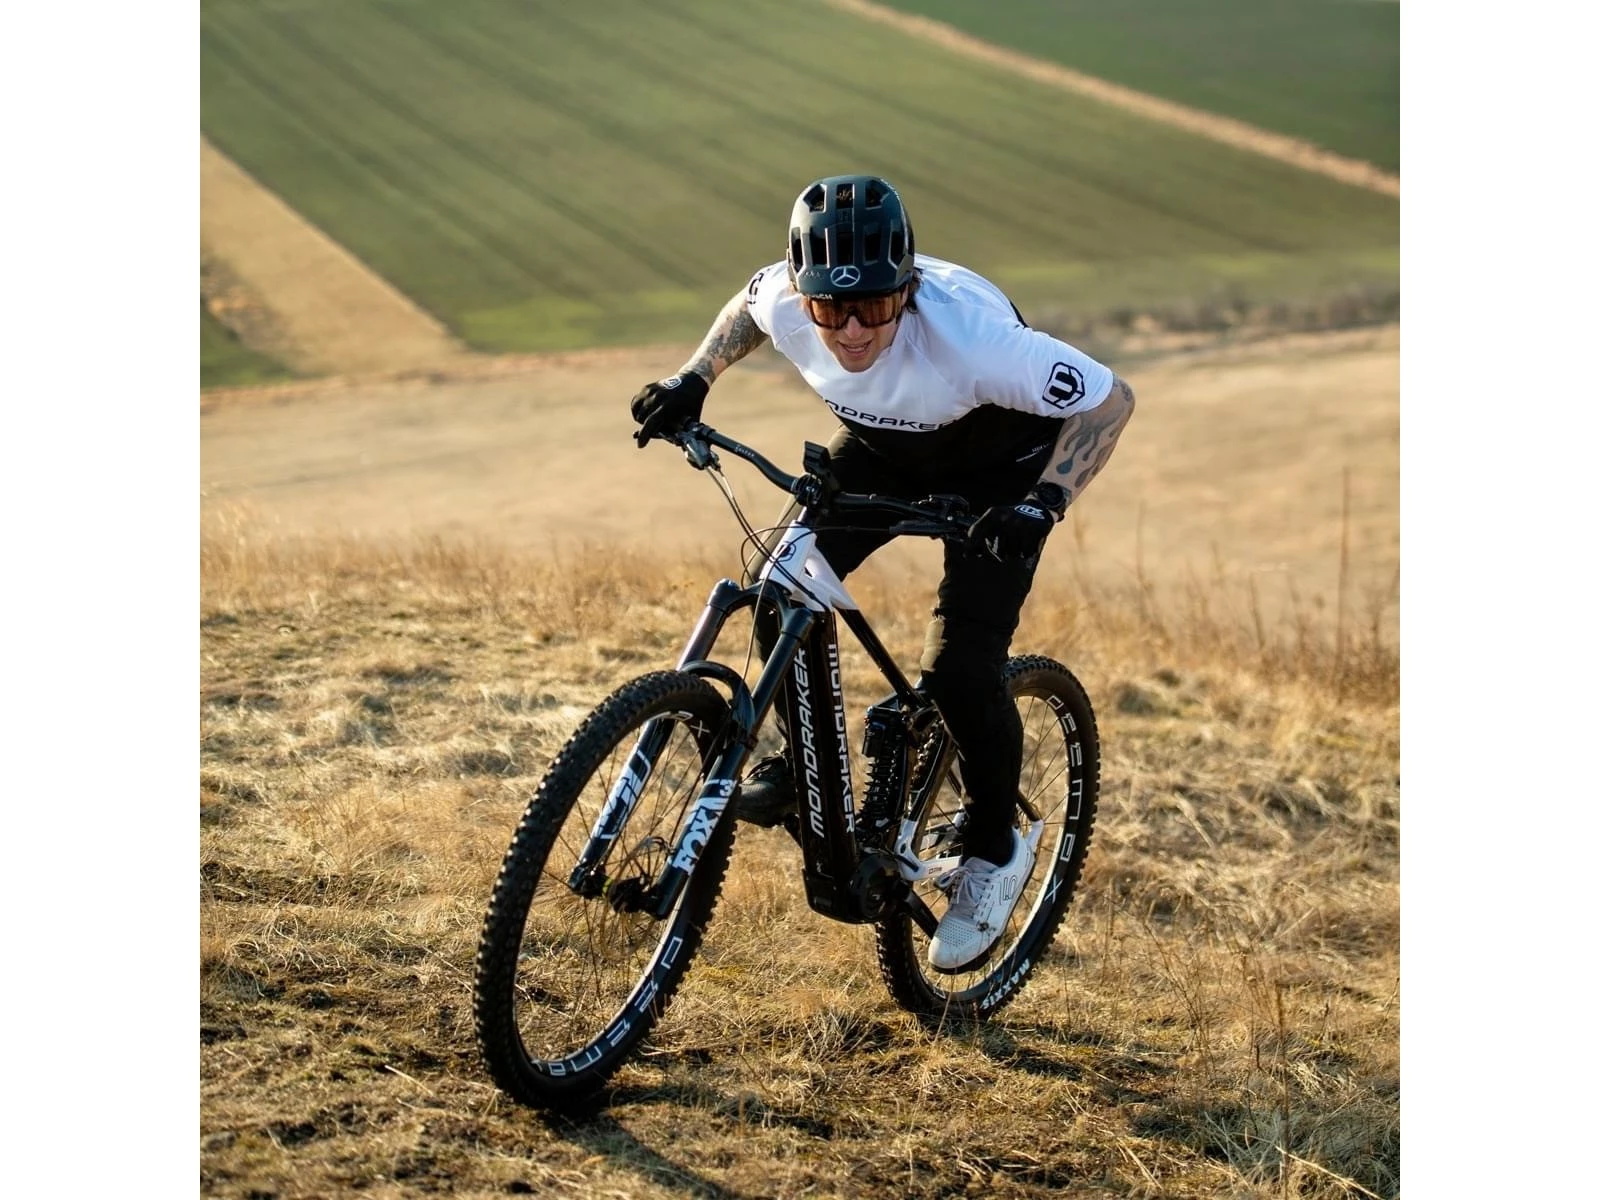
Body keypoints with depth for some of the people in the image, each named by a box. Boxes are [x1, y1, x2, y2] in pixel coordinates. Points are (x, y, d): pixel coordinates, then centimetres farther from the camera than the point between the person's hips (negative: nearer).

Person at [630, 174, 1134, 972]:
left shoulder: (964, 333, -41)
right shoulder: (786, 304, -27)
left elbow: (1111, 401, -32)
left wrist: (1043, 505, -42)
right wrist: (694, 379, -10)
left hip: (995, 468, -5)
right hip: (880, 447, 5)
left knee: (959, 671, -18)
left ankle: (993, 850, 8)